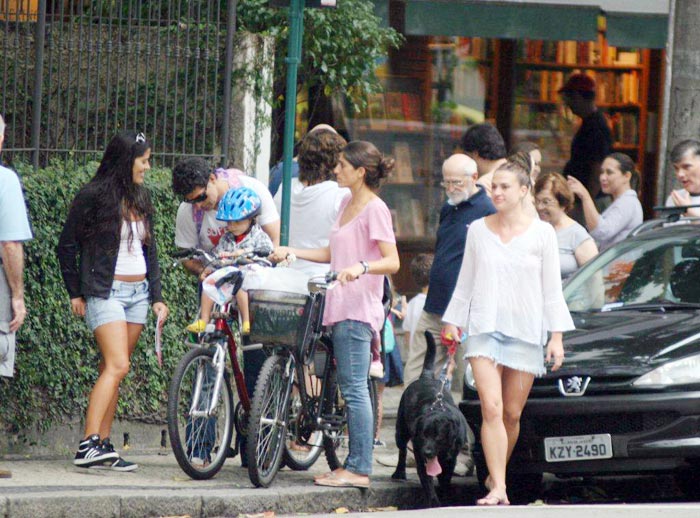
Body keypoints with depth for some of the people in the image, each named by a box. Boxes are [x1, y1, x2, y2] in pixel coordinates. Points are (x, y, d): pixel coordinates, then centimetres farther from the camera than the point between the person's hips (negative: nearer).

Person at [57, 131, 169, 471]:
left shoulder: (141, 198, 14)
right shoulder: (93, 196, -7)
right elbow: (67, 246, -2)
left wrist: (156, 296, 14)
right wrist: (75, 293, -2)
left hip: (137, 293, 7)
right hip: (105, 292, -7)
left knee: (114, 370, 6)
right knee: (117, 366, -19)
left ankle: (102, 446, 7)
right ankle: (89, 444, -26)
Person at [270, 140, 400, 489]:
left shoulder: (375, 209, -9)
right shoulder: (347, 203, 18)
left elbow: (392, 262, -16)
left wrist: (361, 267, -32)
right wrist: (292, 252, 18)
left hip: (358, 308, -9)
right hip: (340, 307, 9)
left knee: (354, 388, -9)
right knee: (352, 388, 9)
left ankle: (359, 469, -9)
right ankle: (355, 464, 11)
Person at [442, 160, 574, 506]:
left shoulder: (541, 233, 3)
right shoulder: (478, 230, 9)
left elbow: (552, 289, 3)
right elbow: (465, 283, 15)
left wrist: (557, 336, -1)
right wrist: (452, 322, 13)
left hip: (525, 330, 0)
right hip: (484, 327, 0)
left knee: (512, 413, 3)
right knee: (491, 408, -14)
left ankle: (496, 475, 24)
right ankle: (497, 488, -20)